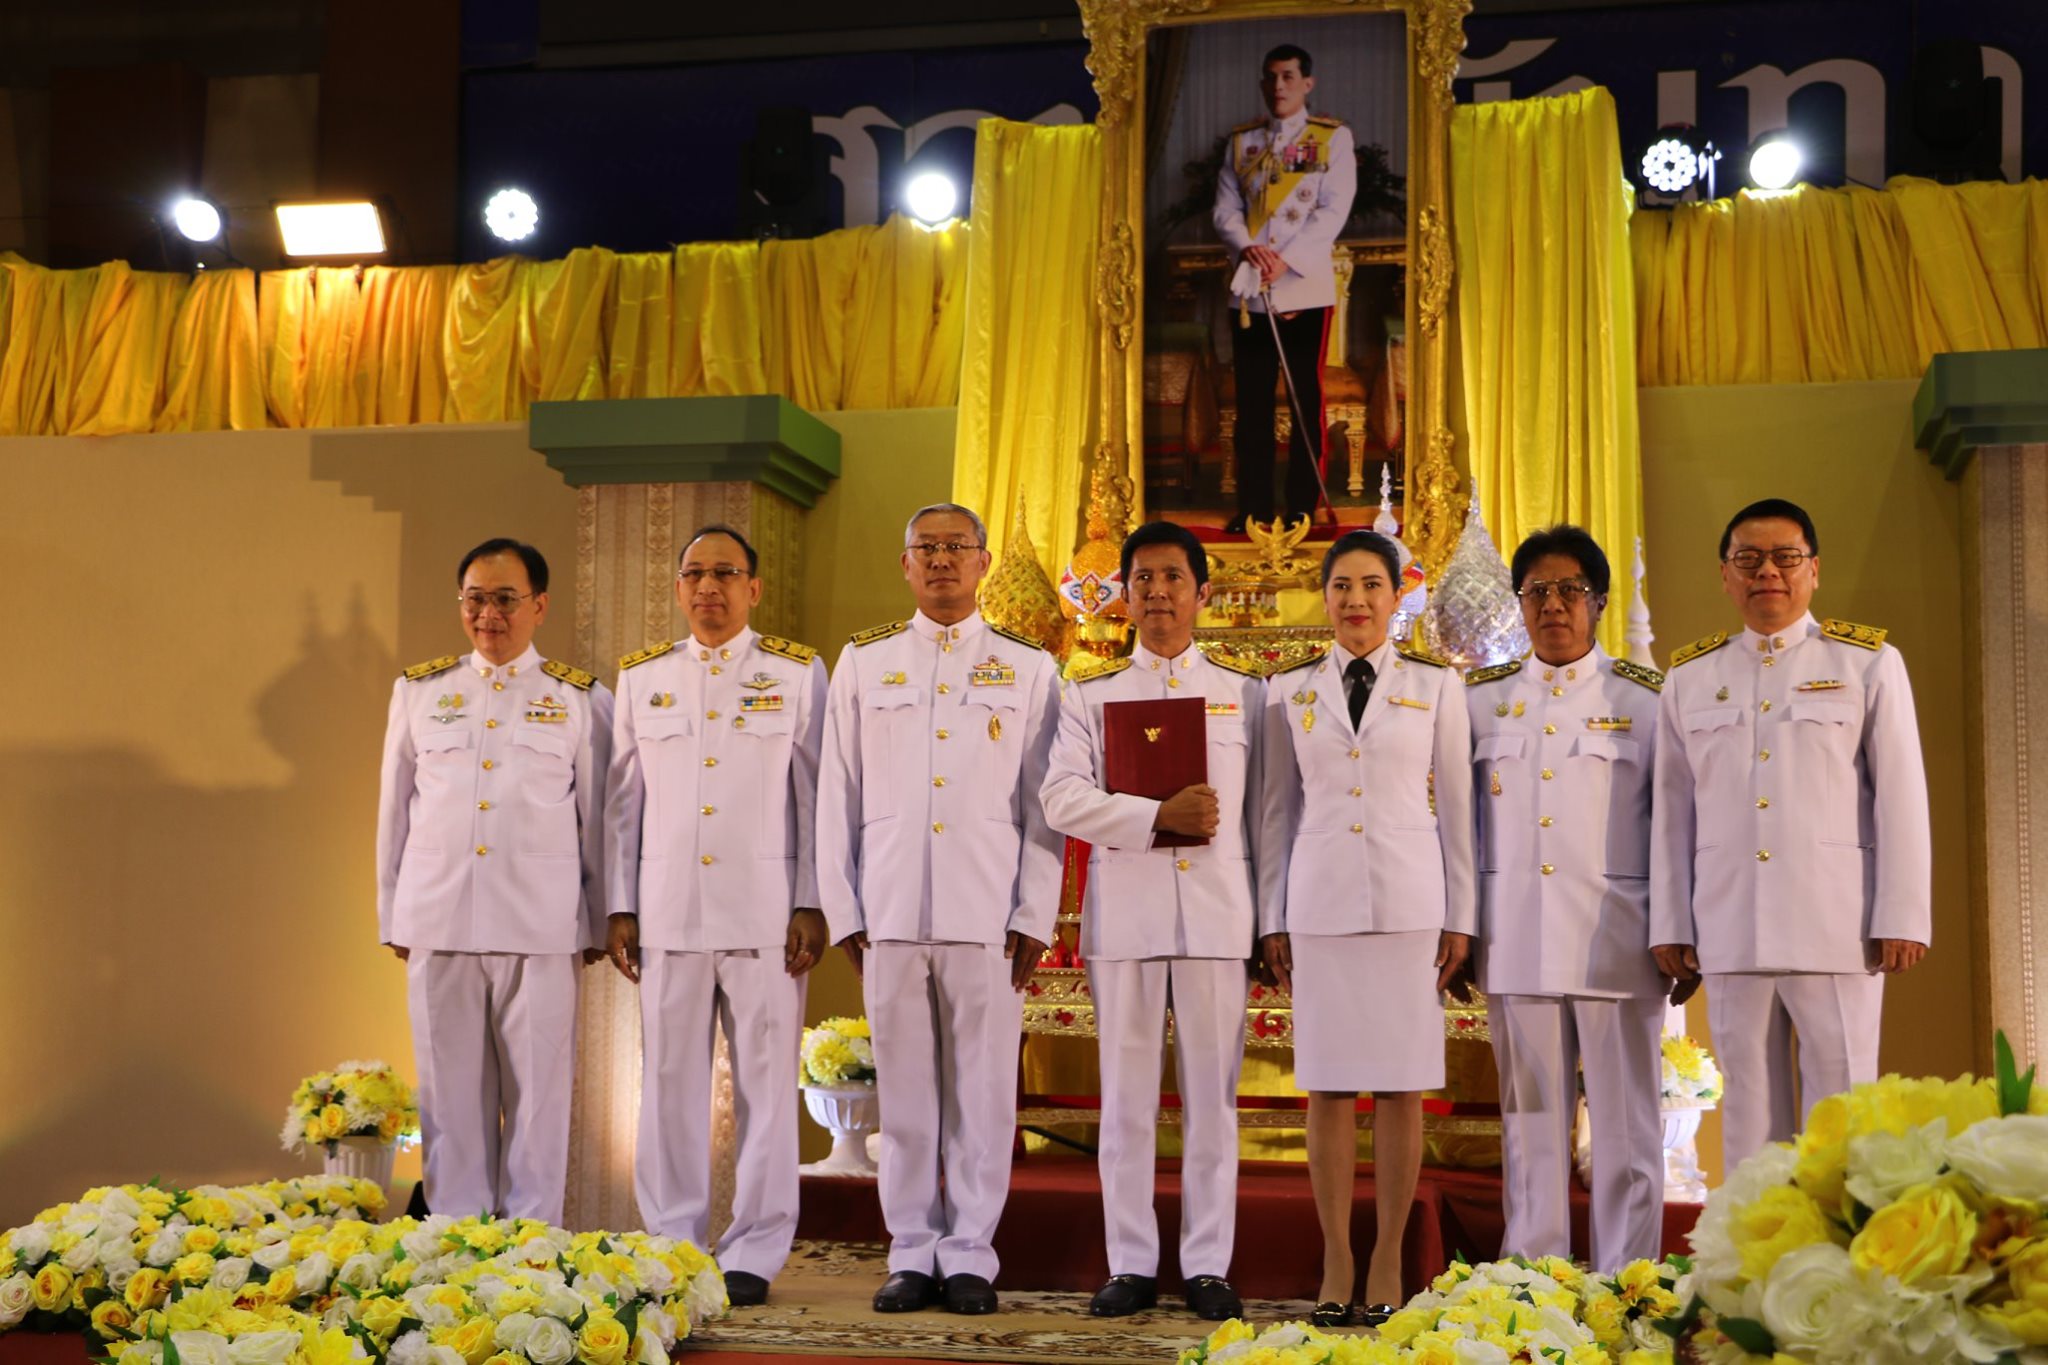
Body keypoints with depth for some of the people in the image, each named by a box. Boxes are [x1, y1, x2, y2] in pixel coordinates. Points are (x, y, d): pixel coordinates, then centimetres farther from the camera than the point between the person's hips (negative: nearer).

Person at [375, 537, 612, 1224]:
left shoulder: (580, 700, 6)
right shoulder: (419, 691, 12)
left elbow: (598, 819, 8)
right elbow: (394, 808, 15)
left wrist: (597, 925, 7)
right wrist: (393, 916, 13)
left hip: (540, 926, -2)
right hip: (438, 921, 2)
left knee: (537, 1087, -1)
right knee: (451, 1087, 5)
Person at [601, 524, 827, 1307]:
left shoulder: (798, 674, 6)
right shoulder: (642, 678, 13)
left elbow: (815, 796, 3)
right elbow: (622, 800, 13)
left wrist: (811, 906, -3)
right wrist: (620, 907, 7)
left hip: (764, 912, -2)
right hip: (669, 911, 2)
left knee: (765, 1080, -1)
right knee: (670, 1080, 4)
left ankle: (753, 1254, 6)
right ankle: (671, 1246, 12)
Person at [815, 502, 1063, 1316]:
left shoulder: (1028, 669, 9)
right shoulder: (863, 663, 12)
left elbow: (1044, 804, 5)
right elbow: (838, 796, 10)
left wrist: (1034, 917, -2)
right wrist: (842, 910, 4)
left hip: (988, 914, -1)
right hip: (890, 912, 1)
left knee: (982, 1092, 1)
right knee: (904, 1091, 4)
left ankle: (969, 1256, 10)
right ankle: (912, 1254, 13)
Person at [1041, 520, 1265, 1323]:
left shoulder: (1244, 691, 12)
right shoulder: (1091, 695, 11)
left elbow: (1262, 811, 9)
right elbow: (1063, 798, -4)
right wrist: (1158, 817, -16)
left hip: (1217, 915, 0)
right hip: (1123, 914, 0)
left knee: (1212, 1096, 2)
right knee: (1127, 1099, 3)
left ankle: (1208, 1266, 8)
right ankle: (1132, 1266, 10)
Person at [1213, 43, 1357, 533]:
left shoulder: (1333, 137, 3)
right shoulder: (1241, 141, 13)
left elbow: (1333, 210, -7)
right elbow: (1225, 208, 7)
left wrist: (1286, 259, -16)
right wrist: (1248, 247, -13)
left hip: (1305, 286, -3)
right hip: (1249, 289, 3)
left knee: (1307, 400, 0)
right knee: (1251, 401, 5)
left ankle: (1302, 507, 5)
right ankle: (1253, 507, 10)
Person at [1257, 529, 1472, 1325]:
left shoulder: (1435, 686, 6)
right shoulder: (1290, 692, 9)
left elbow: (1455, 805, 6)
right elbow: (1279, 811, 10)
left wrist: (1460, 917, 2)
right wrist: (1272, 920, 6)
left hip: (1409, 900, -1)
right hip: (1321, 902, 1)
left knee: (1400, 1086, 0)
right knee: (1327, 1087, 2)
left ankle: (1387, 1264, 9)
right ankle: (1336, 1264, 10)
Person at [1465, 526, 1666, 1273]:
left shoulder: (1643, 697, 6)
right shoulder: (1483, 698, 13)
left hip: (1614, 938, -2)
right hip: (1516, 942, 2)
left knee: (1624, 1119, -1)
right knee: (1531, 1118, 5)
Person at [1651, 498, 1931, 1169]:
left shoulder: (1869, 662, 6)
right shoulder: (1689, 676, 13)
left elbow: (1902, 798, 2)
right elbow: (1673, 811, 12)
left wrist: (1903, 919, -4)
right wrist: (1670, 928, 8)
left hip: (1836, 925, -2)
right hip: (1730, 930, 3)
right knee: (1749, 1107, 6)